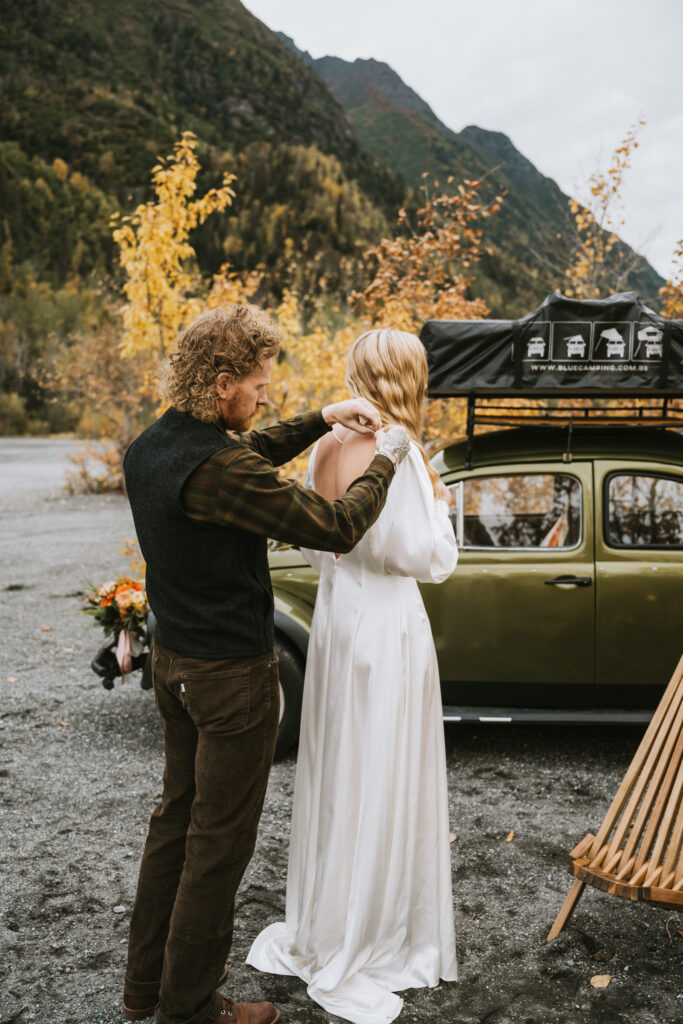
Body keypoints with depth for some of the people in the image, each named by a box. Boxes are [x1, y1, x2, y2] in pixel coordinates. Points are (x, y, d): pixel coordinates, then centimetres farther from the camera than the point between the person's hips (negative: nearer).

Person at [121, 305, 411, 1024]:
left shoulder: (149, 447, 2)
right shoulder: (218, 469, -27)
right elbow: (336, 527, -22)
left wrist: (321, 420, 11)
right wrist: (385, 461, -7)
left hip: (172, 660, 9)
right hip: (232, 674, -9)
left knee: (177, 815, 21)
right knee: (220, 838, 7)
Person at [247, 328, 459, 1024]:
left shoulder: (326, 447, 4)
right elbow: (431, 559, -16)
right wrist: (440, 501, -1)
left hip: (333, 617, 8)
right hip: (387, 626, -8)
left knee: (332, 774, 19)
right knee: (379, 784, 5)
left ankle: (315, 930, 37)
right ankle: (348, 960, 20)